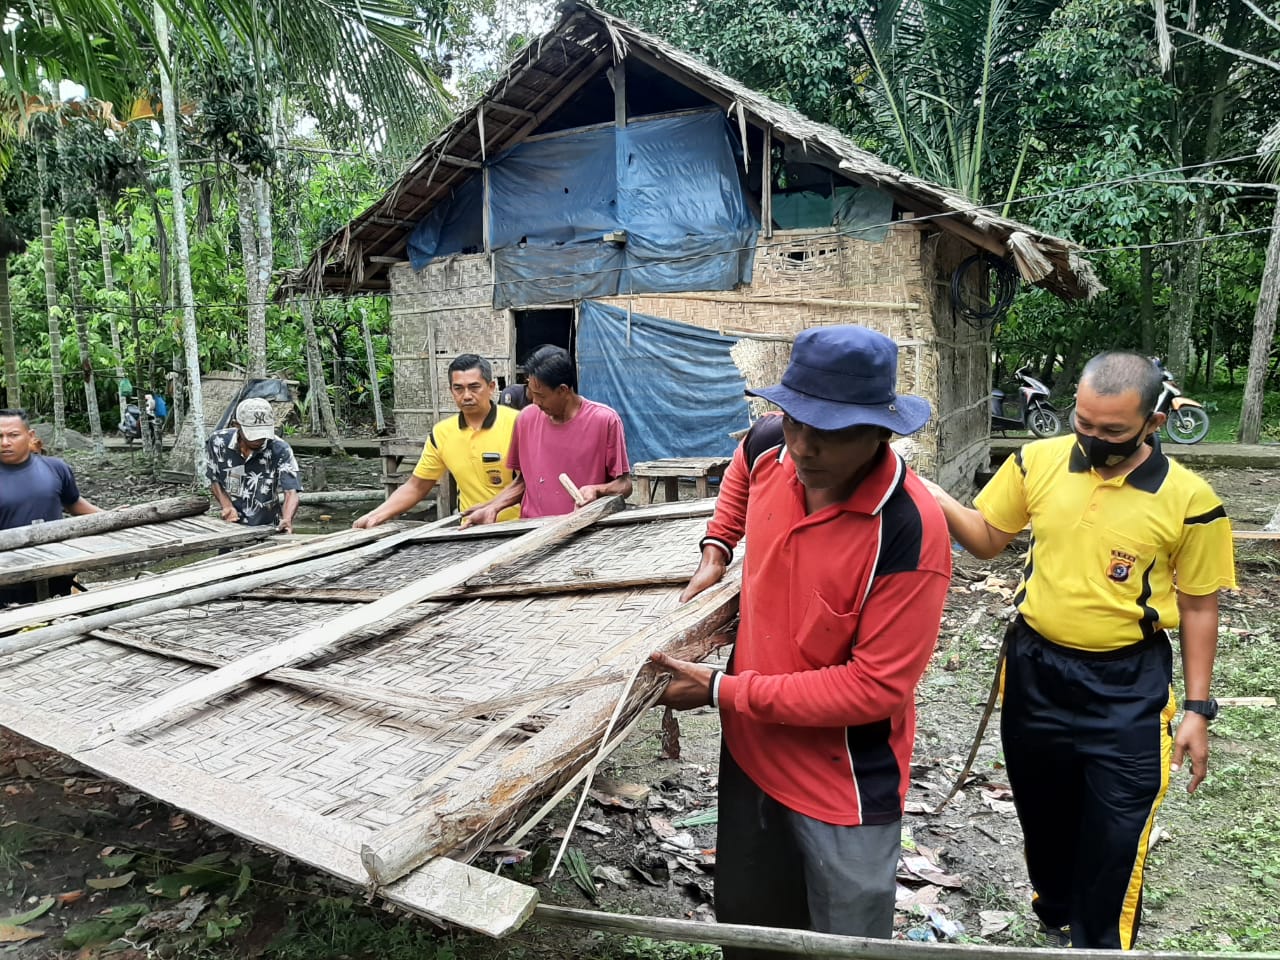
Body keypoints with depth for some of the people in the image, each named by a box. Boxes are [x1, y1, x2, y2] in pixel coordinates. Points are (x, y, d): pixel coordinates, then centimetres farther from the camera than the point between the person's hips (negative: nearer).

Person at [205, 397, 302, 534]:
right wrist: (226, 505, -8)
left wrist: (287, 520, -41)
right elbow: (213, 479, 8)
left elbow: (291, 492, -21)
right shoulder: (218, 442, -7)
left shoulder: (280, 450, -16)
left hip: (267, 528, -1)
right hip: (231, 525, 1)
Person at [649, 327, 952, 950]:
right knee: (745, 928, 26)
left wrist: (722, 691, -24)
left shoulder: (909, 533, -30)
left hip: (844, 787, -6)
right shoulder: (771, 446, -12)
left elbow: (875, 687, -26)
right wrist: (715, 551, 6)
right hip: (750, 749, 6)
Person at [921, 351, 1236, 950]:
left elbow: (1198, 608, -3)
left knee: (1115, 838, 7)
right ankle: (1057, 918, 48)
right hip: (1034, 668, 3)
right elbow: (987, 541, 3)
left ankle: (1101, 947, 32)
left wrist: (1197, 709, -2)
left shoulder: (1187, 499, -13)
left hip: (1127, 688, -3)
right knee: (1042, 813, 21)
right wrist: (941, 505, -17)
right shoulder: (1037, 462, -8)